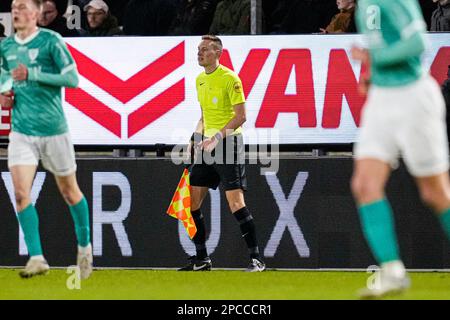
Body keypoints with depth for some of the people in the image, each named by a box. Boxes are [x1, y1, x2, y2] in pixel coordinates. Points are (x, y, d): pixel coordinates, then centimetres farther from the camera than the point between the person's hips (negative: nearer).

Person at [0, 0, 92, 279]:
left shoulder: (50, 41, -9)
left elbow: (72, 78, -14)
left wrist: (32, 75, -20)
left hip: (53, 130, -4)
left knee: (69, 191, 11)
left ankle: (85, 247, 32)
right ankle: (37, 258, -13)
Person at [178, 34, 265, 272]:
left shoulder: (230, 79, -11)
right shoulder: (200, 80, 13)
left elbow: (240, 116, -14)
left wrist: (217, 137, -20)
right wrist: (196, 138, 10)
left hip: (228, 143, -8)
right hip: (207, 145, 8)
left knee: (236, 202, -13)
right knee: (193, 201, 5)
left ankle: (256, 259, -8)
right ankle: (201, 259, 14)